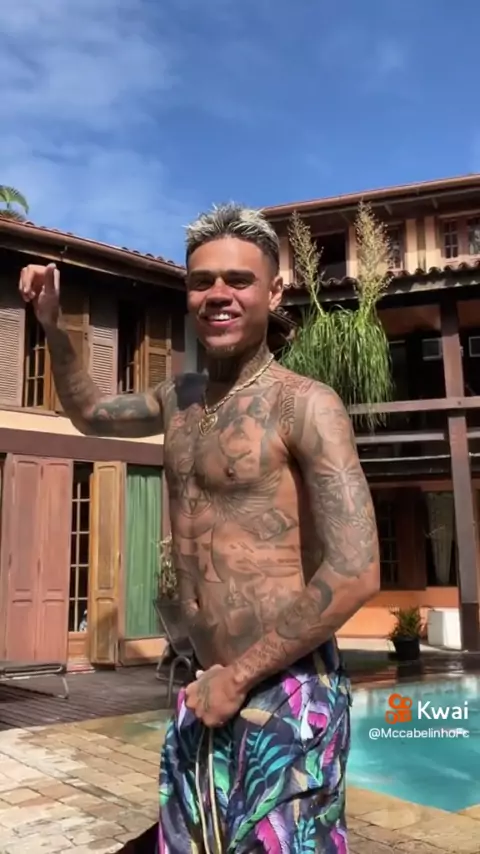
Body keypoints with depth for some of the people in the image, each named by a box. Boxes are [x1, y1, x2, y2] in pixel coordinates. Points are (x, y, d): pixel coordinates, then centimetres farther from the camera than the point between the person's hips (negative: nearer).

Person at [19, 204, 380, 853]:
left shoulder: (305, 405, -14)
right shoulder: (178, 398, 8)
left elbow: (355, 573, -21)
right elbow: (90, 413, 29)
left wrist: (236, 677, -15)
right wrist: (53, 325, 15)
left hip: (287, 696, -7)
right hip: (207, 691, 7)